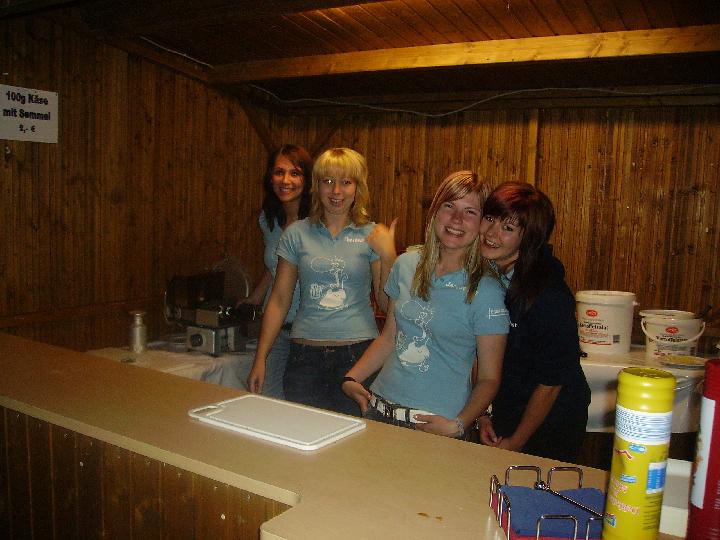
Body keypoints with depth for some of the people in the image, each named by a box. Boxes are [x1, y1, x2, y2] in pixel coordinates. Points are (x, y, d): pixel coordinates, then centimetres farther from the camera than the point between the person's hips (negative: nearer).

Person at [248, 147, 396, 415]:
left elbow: (387, 303, 1)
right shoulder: (297, 233, 4)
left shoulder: (372, 236, 2)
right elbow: (279, 301, 6)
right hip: (305, 353, 1)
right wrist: (260, 360, 3)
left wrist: (388, 255, -12)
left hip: (358, 353, -1)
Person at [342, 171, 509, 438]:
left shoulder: (486, 291, -12)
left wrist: (457, 426, -21)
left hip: (436, 422, -4)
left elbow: (489, 379, -8)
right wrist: (351, 378, 2)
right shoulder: (406, 265, 3)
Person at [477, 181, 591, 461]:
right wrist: (482, 414, 0)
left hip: (550, 424, -6)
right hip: (500, 416, 6)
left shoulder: (549, 294, -26)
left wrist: (515, 443, -10)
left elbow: (551, 381, -19)